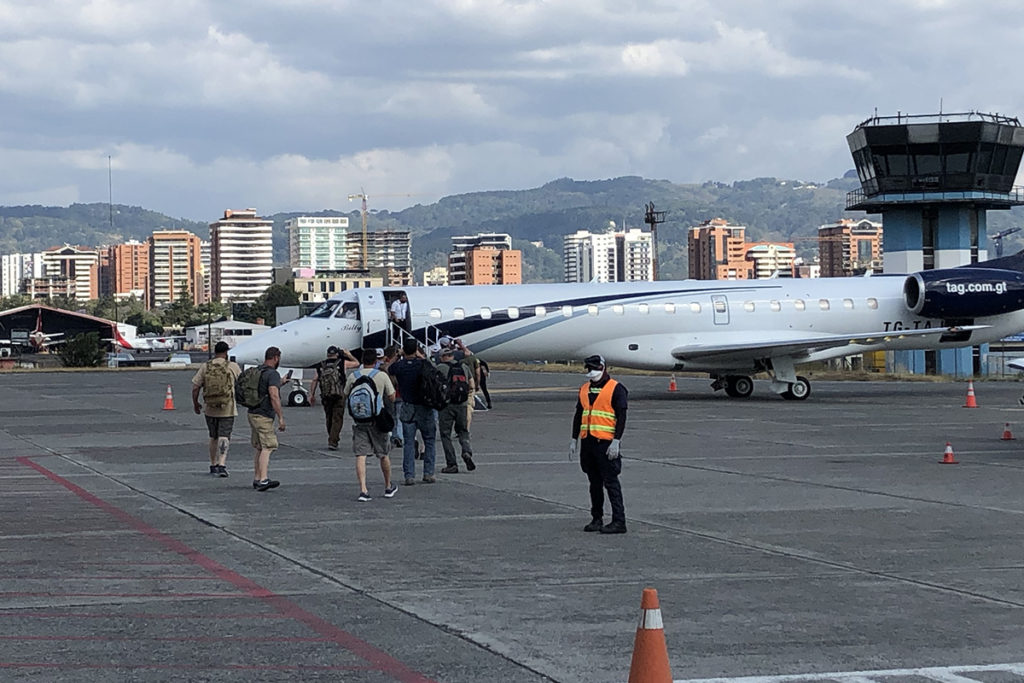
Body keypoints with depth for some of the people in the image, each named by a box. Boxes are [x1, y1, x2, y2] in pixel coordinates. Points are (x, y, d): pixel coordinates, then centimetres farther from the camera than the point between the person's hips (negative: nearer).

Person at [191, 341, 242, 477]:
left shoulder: (205, 367, 0)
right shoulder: (232, 366, -6)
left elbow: (195, 388, -1)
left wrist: (195, 404, 13)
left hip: (210, 409, 3)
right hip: (227, 409, -3)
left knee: (213, 438, 17)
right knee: (224, 437, -5)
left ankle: (213, 465, 25)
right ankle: (222, 464, -21)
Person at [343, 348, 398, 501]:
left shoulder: (353, 377, 2)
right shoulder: (382, 376, -4)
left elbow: (346, 396, 13)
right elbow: (392, 397, 1)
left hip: (358, 420, 1)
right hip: (377, 420, -1)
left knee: (360, 455, -3)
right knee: (383, 454, 14)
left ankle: (363, 489, -16)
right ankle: (388, 487, 28)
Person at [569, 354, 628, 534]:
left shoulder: (615, 389, -5)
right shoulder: (584, 389, 16)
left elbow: (621, 417, -9)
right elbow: (578, 415, 21)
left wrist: (616, 442, -16)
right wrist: (574, 440, 17)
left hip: (605, 443, -7)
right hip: (587, 442, 7)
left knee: (610, 482, -9)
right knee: (594, 483, 12)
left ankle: (619, 521, -9)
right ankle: (597, 519, 18)